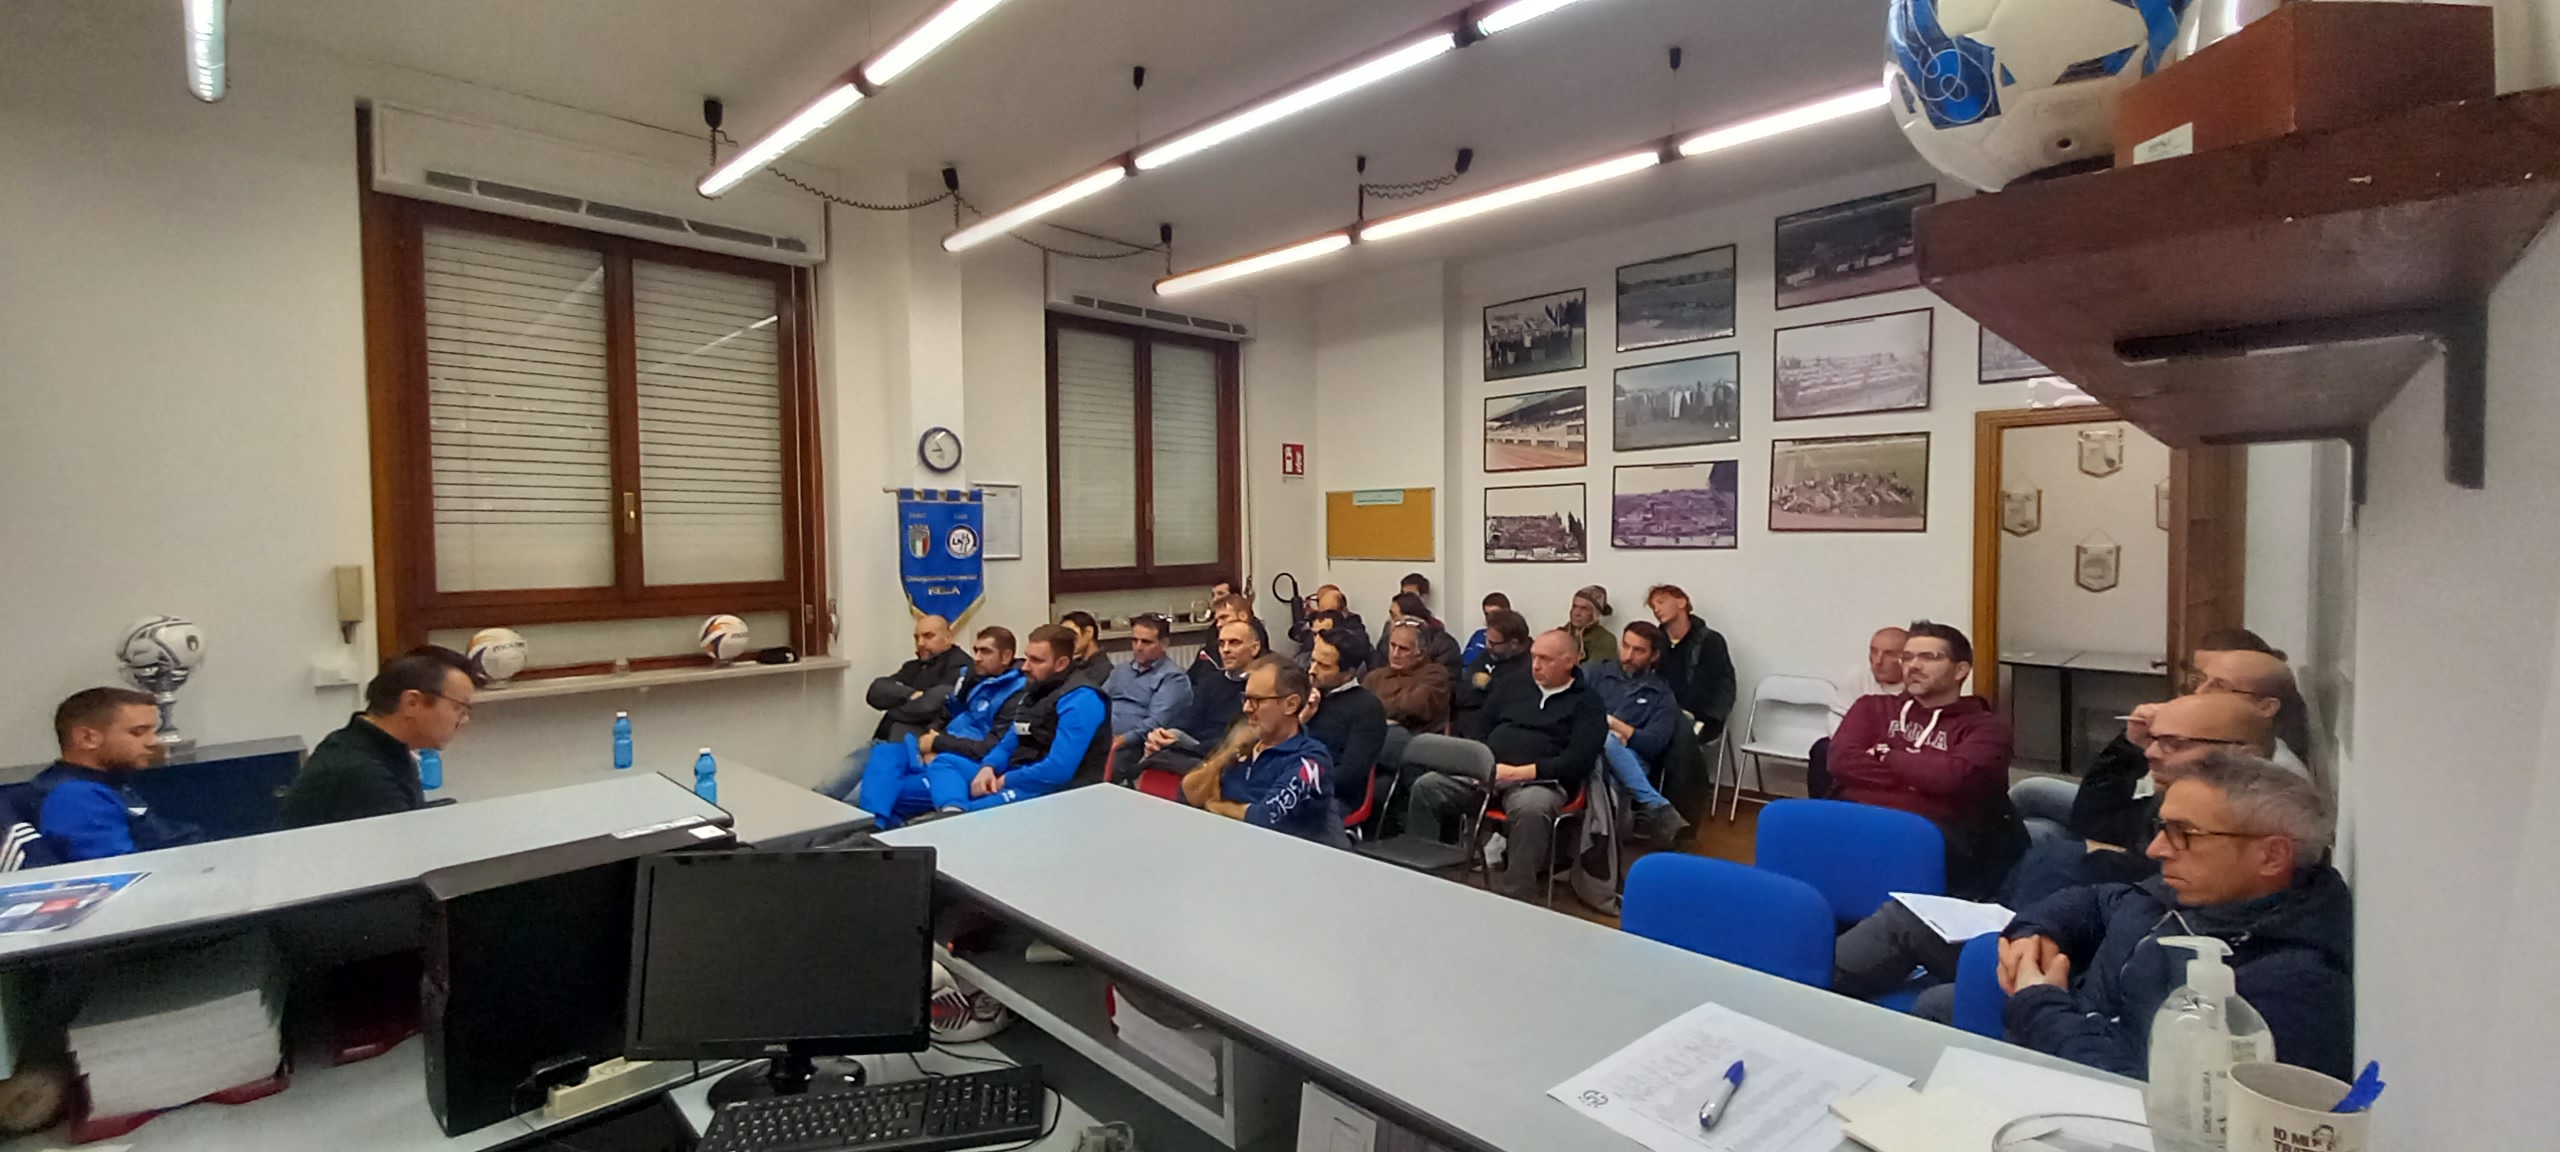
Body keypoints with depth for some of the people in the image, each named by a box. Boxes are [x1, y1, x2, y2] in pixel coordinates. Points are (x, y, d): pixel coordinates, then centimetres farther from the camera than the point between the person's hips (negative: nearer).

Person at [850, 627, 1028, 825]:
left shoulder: (1016, 695, -12)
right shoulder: (973, 679, 14)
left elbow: (990, 749, -18)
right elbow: (944, 716, 19)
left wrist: (938, 743, -12)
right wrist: (930, 747, -2)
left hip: (967, 768, -8)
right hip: (938, 757, 8)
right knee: (885, 752, -17)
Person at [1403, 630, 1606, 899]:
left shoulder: (1587, 702, 5)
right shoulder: (1510, 685, 20)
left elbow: (1577, 761, -8)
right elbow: (1478, 729, 18)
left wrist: (1519, 772, -17)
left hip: (1540, 781, -4)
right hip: (1485, 772, 5)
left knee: (1530, 808, -39)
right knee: (1426, 787, -17)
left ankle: (1513, 893, -28)